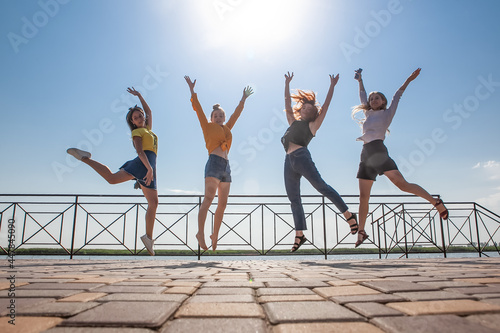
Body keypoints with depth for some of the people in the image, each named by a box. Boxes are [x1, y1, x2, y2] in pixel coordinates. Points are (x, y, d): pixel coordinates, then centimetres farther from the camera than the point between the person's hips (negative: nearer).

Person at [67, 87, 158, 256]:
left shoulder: (148, 129, 27)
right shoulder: (137, 132, 5)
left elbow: (149, 111, 41)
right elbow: (140, 151, -11)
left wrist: (139, 96, 40)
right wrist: (150, 168, -23)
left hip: (149, 167, 7)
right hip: (142, 164, -6)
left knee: (153, 203, 3)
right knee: (112, 178, -23)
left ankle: (148, 237, 9)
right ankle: (84, 158, -5)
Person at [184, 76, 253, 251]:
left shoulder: (226, 129, 24)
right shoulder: (208, 126, 12)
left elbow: (236, 114, 34)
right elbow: (198, 109, 8)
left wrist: (243, 99, 41)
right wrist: (192, 90, 5)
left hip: (226, 166, 6)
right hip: (214, 163, -6)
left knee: (222, 203, 3)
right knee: (208, 198, -19)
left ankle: (215, 234, 11)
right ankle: (200, 232, -24)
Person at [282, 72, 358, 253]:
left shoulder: (312, 125, 14)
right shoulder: (293, 122, 28)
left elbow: (325, 106, 10)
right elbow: (287, 103, 32)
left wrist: (332, 86, 10)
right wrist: (287, 83, 35)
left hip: (301, 156, -5)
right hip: (289, 160, 6)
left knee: (321, 186, -16)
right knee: (293, 198, 1)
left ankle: (349, 215, -7)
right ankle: (299, 234, 3)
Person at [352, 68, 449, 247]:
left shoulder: (387, 113, 14)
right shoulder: (368, 113, 25)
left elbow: (397, 96, 9)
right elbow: (362, 96, 37)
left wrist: (409, 79, 4)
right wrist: (360, 81, 47)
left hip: (378, 150, -5)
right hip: (366, 155, 5)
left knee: (402, 184, -20)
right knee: (363, 196, 1)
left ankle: (435, 201, -6)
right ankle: (361, 232, 6)